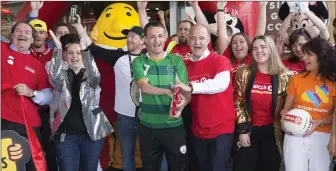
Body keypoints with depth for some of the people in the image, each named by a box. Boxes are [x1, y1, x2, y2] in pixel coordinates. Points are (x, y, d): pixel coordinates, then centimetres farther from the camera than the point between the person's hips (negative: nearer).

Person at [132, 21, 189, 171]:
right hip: (147, 127, 0)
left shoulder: (176, 60, 0)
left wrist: (180, 106, -26)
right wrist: (168, 91, -31)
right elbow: (144, 87, -15)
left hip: (174, 126, 0)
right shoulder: (139, 62, 1)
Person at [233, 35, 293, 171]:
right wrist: (242, 130, -6)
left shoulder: (284, 76, -3)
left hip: (272, 133, 0)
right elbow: (238, 104, -2)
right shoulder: (244, 73, -2)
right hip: (248, 131, 0)